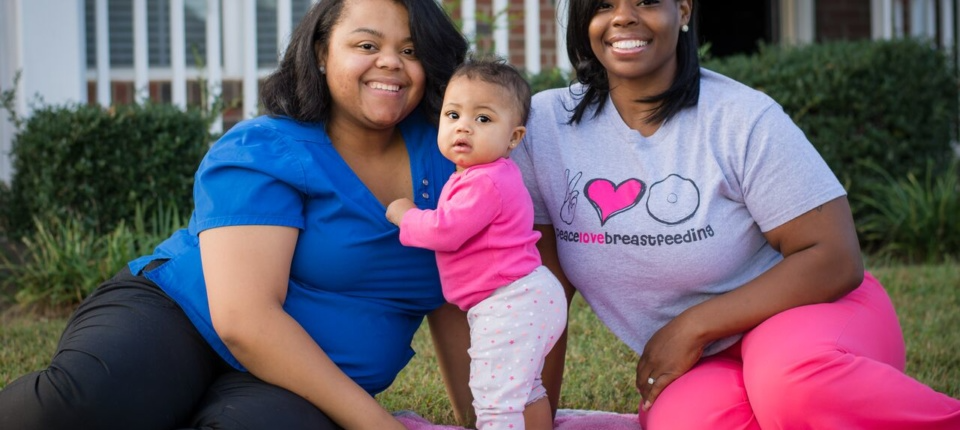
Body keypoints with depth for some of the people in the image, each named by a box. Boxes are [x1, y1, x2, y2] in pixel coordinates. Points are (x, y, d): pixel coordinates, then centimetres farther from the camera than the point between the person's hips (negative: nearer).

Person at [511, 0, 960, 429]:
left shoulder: (744, 119, -12)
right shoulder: (545, 125, -4)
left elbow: (837, 259, -13)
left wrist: (694, 326, -17)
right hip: (705, 367, 2)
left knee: (791, 374, -38)